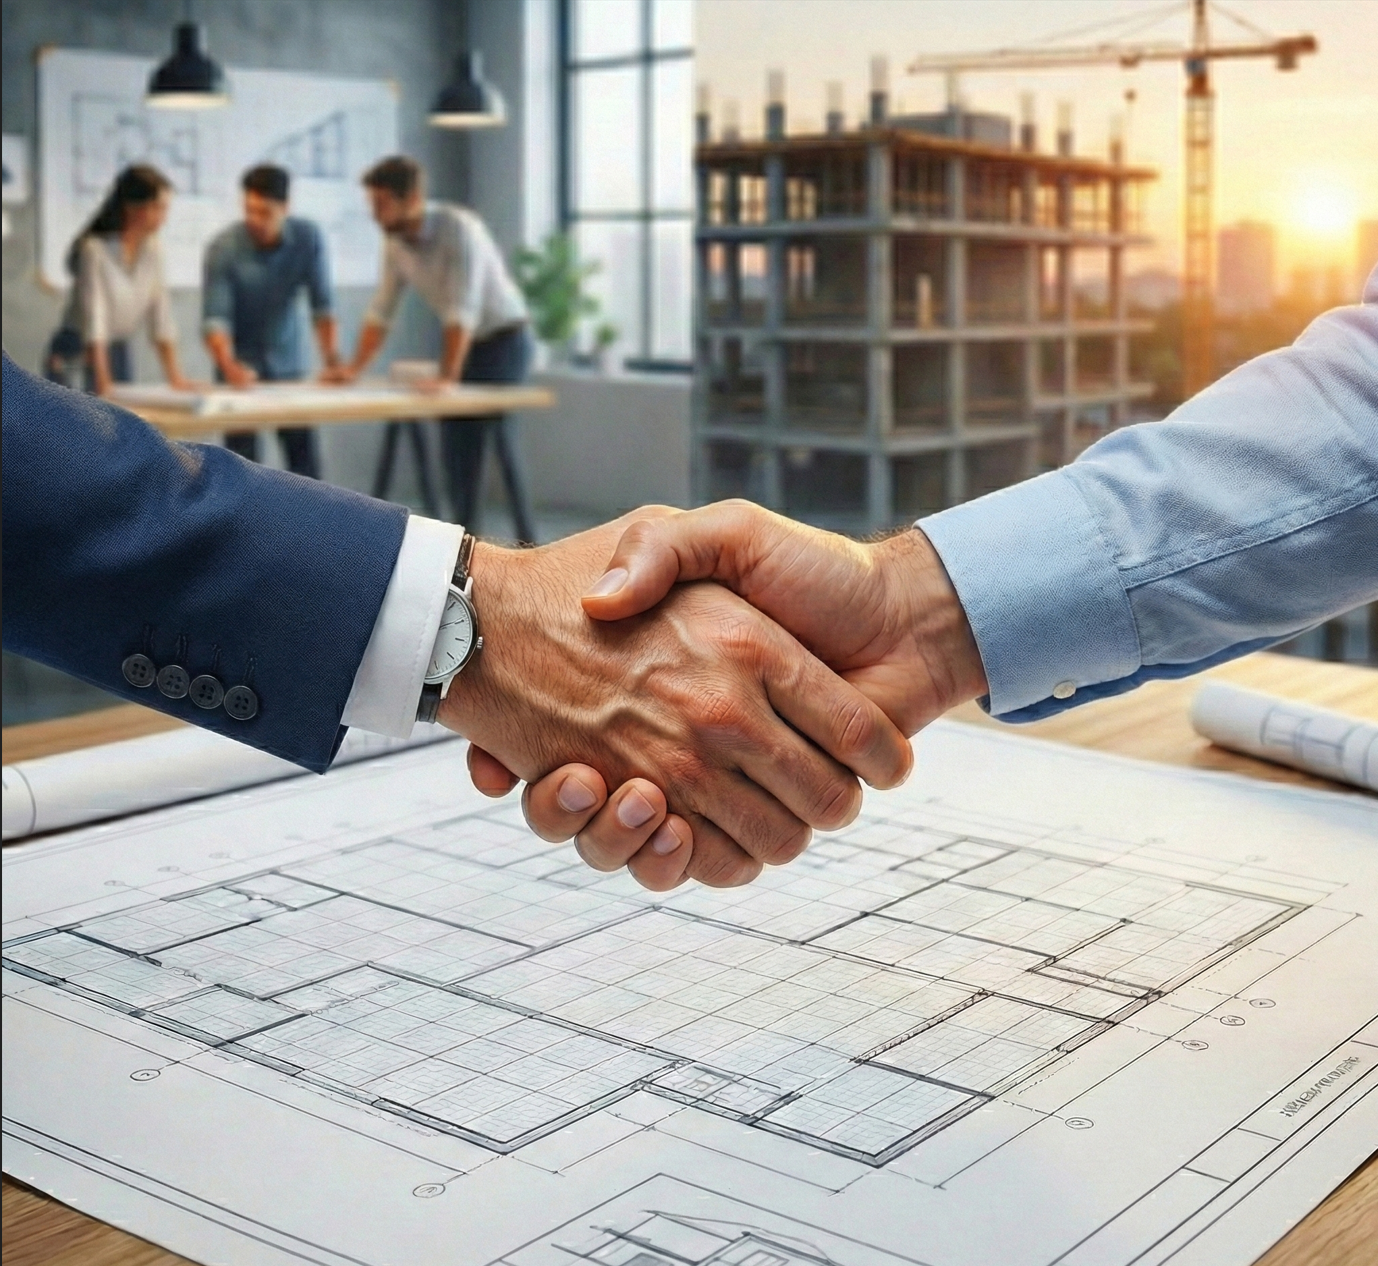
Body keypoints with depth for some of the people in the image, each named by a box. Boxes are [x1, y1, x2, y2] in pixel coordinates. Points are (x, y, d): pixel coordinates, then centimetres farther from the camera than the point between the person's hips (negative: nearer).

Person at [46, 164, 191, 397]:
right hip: (76, 352, -5)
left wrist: (174, 377, -6)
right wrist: (102, 384, -32)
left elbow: (161, 319, -2)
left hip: (119, 350, 5)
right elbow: (94, 321, -26)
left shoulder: (152, 250, -4)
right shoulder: (95, 250, -20)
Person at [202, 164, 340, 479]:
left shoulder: (308, 238, -12)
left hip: (288, 362, 3)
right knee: (243, 460, -7)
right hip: (241, 363, -2)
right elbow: (215, 318, -24)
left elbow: (321, 303, -10)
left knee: (304, 454, 3)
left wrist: (331, 360, -22)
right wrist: (228, 366, -42)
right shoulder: (223, 248, -19)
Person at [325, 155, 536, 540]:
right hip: (463, 341, 7)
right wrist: (355, 368, -6)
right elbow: (381, 310, 2)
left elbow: (462, 311, -33)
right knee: (455, 435, 4)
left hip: (504, 337, -7)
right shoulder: (395, 244, -5)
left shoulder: (459, 227, -27)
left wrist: (447, 378, -38)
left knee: (491, 430, -14)